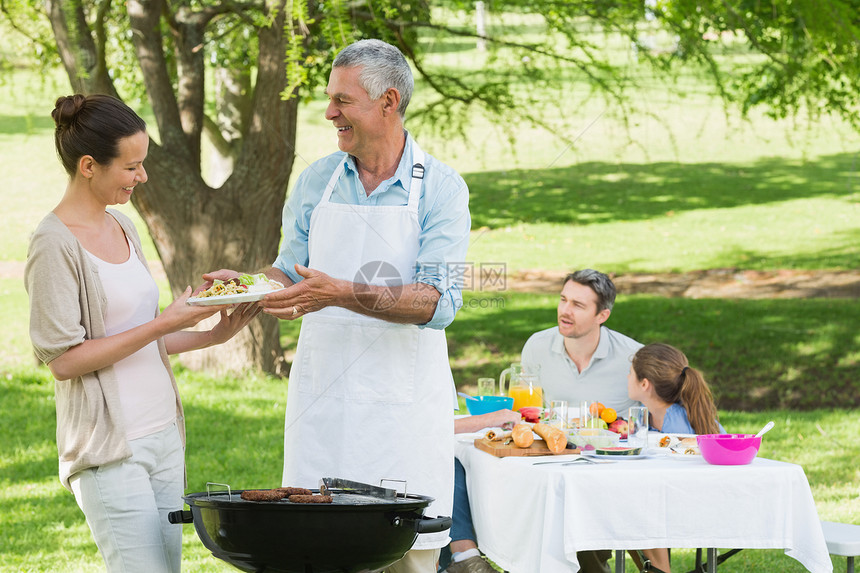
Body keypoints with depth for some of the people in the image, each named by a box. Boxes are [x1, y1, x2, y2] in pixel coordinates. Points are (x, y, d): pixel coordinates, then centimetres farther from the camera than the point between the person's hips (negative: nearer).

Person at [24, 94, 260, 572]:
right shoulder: (56, 245, -12)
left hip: (163, 434, 8)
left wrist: (215, 335, 5)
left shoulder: (122, 228, 12)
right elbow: (64, 360, -15)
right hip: (108, 448, -8)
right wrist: (166, 323, -15)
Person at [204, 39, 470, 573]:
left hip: (404, 403, -3)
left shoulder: (440, 188, -5)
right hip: (322, 398, 3)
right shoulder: (315, 181, 8)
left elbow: (439, 302, -15)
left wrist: (344, 293, -25)